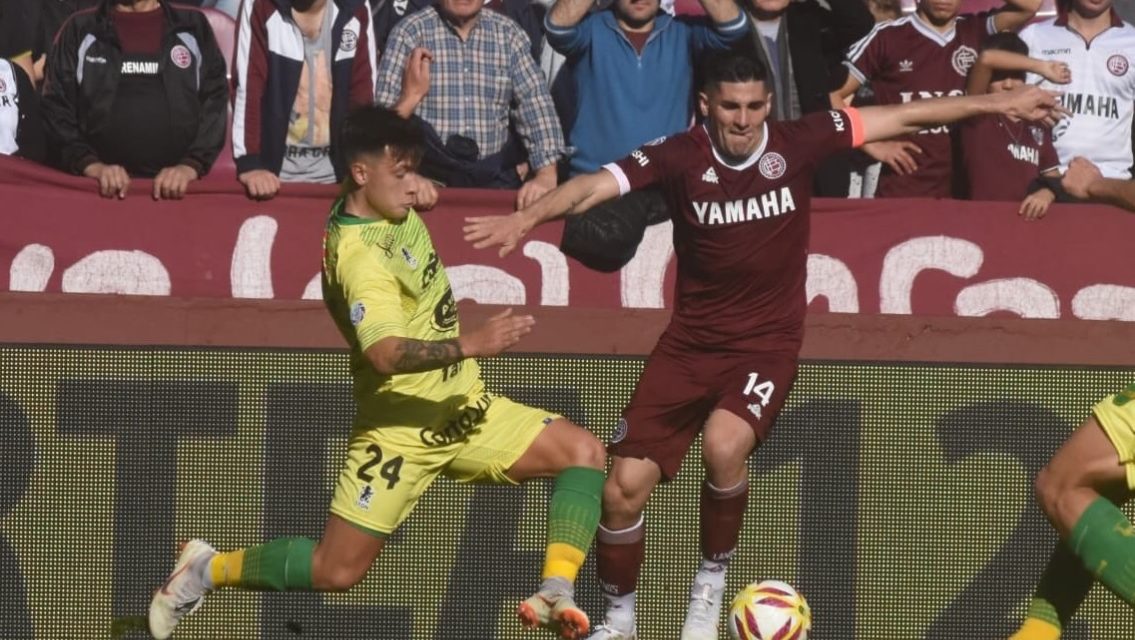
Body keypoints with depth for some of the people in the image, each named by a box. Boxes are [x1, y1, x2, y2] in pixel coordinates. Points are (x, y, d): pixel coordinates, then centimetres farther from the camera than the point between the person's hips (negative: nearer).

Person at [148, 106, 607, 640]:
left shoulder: (386, 207, 2)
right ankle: (208, 569, 16)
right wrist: (470, 345, -49)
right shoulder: (357, 256, -26)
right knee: (337, 571, -6)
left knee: (585, 452, -8)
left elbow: (387, 140, 28)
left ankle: (555, 594, -19)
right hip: (401, 428, -8)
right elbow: (386, 354, -40)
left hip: (460, 406, 8)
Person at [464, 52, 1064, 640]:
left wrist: (998, 102, 2)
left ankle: (711, 583, -4)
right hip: (689, 342, 1)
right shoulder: (679, 157, -10)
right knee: (623, 489, -6)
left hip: (766, 344, -1)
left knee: (724, 444, -31)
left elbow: (904, 116, -1)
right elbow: (596, 185, -21)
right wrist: (527, 217, -39)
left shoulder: (797, 143, -7)